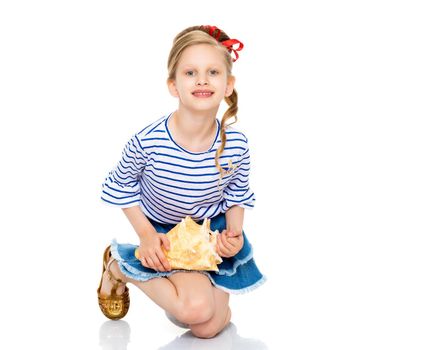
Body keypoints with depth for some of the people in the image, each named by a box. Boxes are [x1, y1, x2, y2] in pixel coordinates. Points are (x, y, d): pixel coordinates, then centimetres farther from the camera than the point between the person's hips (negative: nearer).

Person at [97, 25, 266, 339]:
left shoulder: (236, 145, -18)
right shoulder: (147, 142, -27)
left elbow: (237, 195, 1)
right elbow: (121, 186, -7)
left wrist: (235, 232, -16)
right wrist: (146, 234, -15)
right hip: (165, 233, -3)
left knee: (210, 328, 3)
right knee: (196, 309, -25)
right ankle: (117, 265, -1)